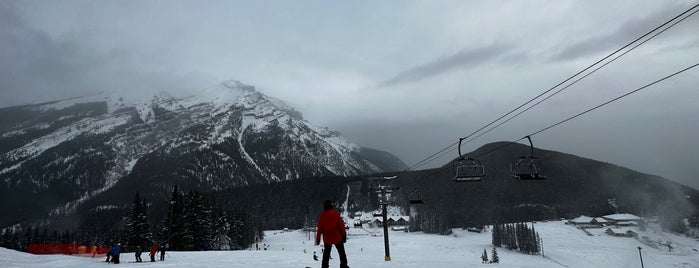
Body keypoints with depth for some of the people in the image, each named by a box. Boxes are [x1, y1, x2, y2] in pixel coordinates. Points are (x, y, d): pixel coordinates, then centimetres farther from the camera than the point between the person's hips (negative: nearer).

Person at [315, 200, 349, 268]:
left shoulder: (322, 216, -3)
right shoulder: (336, 214, -8)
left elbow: (320, 228, 0)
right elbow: (341, 225, -7)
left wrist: (318, 238, 7)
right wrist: (344, 235, 0)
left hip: (327, 239, 2)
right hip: (337, 237, -2)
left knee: (326, 254, 16)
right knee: (342, 252, 10)